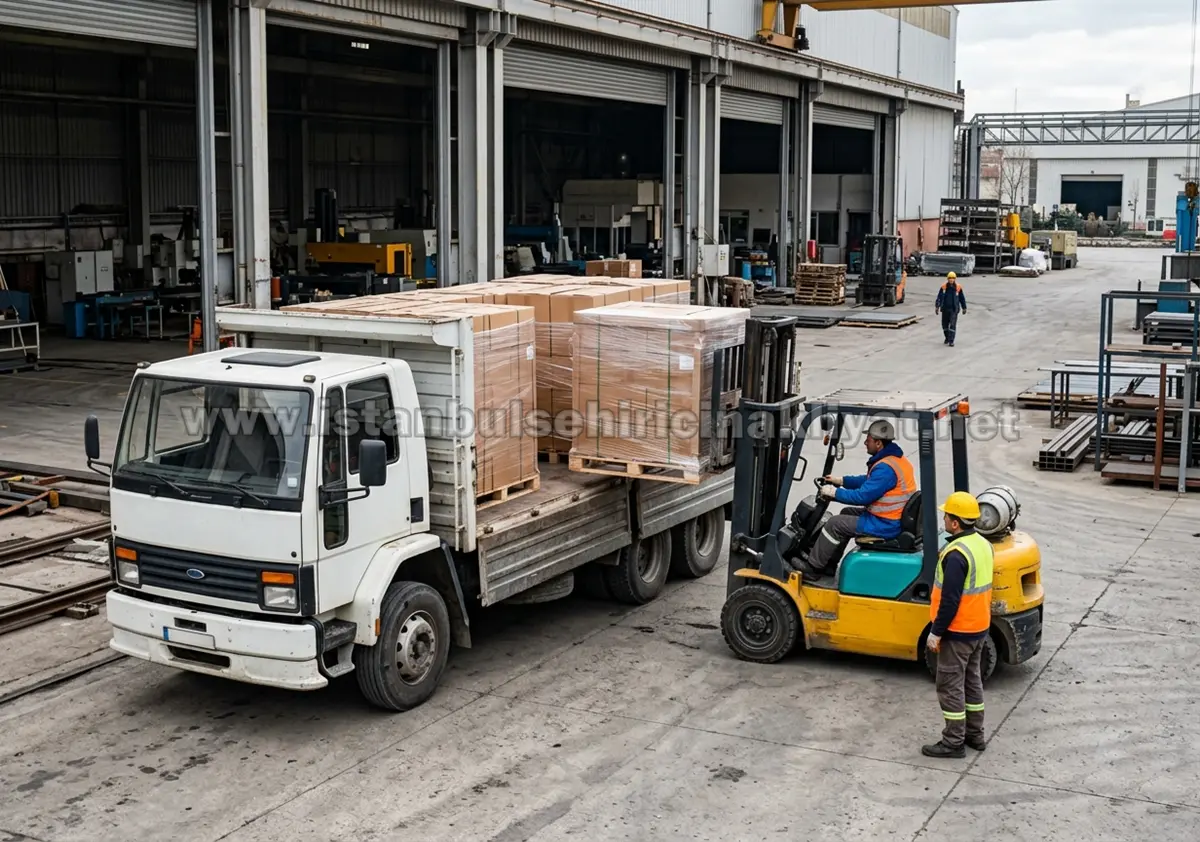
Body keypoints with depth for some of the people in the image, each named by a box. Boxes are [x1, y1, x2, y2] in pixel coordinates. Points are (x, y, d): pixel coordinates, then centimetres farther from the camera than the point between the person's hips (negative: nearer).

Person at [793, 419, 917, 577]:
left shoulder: (885, 468, -26)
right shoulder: (896, 457, 7)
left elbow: (862, 496, -25)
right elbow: (869, 481, 18)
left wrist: (834, 492, -11)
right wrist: (841, 480, 13)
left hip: (884, 525, -10)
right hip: (893, 518, 10)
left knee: (835, 523, -6)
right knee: (846, 513, 22)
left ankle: (812, 566, 7)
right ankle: (829, 564, 25)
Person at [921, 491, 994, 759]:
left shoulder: (956, 555, -26)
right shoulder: (983, 544, 3)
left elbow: (950, 600, -25)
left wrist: (936, 632, -17)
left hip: (958, 632, -9)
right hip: (979, 627, 9)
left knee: (950, 686, 1)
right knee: (972, 680, 19)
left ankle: (953, 742, 8)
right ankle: (975, 734, 29)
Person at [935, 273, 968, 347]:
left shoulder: (958, 288, -4)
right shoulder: (943, 287, -4)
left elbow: (962, 298, 6)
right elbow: (939, 297, -5)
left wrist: (964, 308, 12)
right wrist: (937, 306, -14)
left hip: (954, 309, -2)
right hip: (945, 309, 2)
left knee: (952, 325, -9)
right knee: (945, 325, 11)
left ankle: (951, 341, -8)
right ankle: (947, 338, 32)